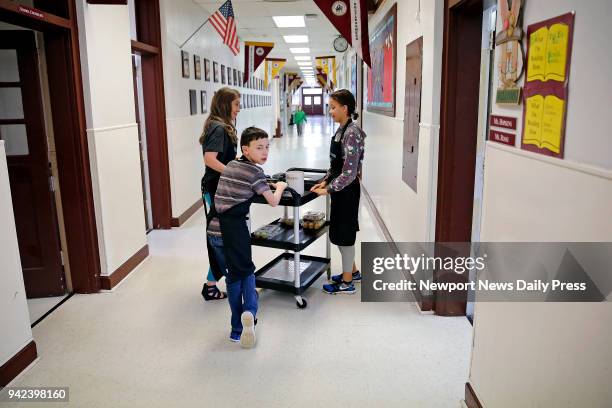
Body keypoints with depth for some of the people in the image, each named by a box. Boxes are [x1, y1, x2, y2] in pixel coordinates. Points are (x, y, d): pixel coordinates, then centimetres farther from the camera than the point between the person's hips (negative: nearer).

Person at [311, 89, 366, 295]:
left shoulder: (352, 133, -20)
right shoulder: (341, 130, 8)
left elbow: (349, 172, -23)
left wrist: (328, 189, -19)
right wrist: (325, 181, 6)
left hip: (347, 190, -9)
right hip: (340, 188, 9)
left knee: (344, 234, 2)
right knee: (341, 232, 19)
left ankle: (347, 283, 17)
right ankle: (352, 271, 37)